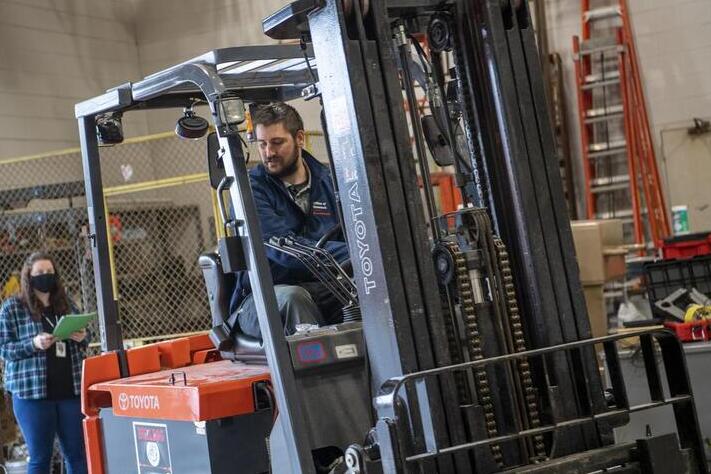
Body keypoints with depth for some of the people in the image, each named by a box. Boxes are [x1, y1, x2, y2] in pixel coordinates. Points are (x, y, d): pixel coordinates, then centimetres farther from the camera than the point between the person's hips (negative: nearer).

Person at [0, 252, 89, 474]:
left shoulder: (65, 304, 14)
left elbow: (80, 346, 23)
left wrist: (82, 339, -1)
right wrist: (34, 344, -18)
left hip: (70, 389, 4)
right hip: (32, 391, -4)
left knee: (77, 453, 5)